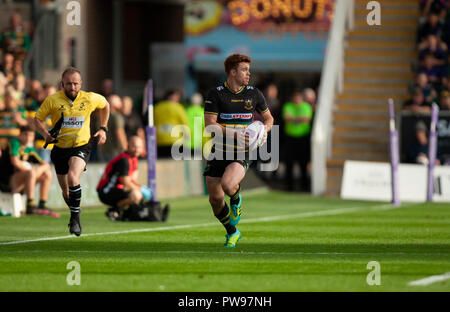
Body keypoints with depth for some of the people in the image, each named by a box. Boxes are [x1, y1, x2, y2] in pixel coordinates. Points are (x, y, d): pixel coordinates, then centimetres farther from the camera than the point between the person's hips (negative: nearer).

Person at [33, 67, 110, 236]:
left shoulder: (90, 98, -6)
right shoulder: (53, 100, -9)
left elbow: (105, 105, 16)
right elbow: (37, 118, 2)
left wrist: (103, 129, 12)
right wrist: (46, 134, -16)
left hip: (81, 147, -2)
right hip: (60, 148, 2)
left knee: (73, 178, -29)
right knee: (66, 191, 10)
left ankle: (75, 216, -15)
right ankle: (75, 212, 39)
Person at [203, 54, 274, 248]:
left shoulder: (254, 94, 4)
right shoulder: (216, 94, -4)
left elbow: (268, 117, 19)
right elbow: (210, 125, -11)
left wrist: (264, 130, -4)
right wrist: (235, 134, -23)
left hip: (241, 154, -1)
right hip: (218, 152, 1)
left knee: (227, 184, -30)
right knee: (215, 199, 2)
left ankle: (237, 199, 7)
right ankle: (232, 233, 27)